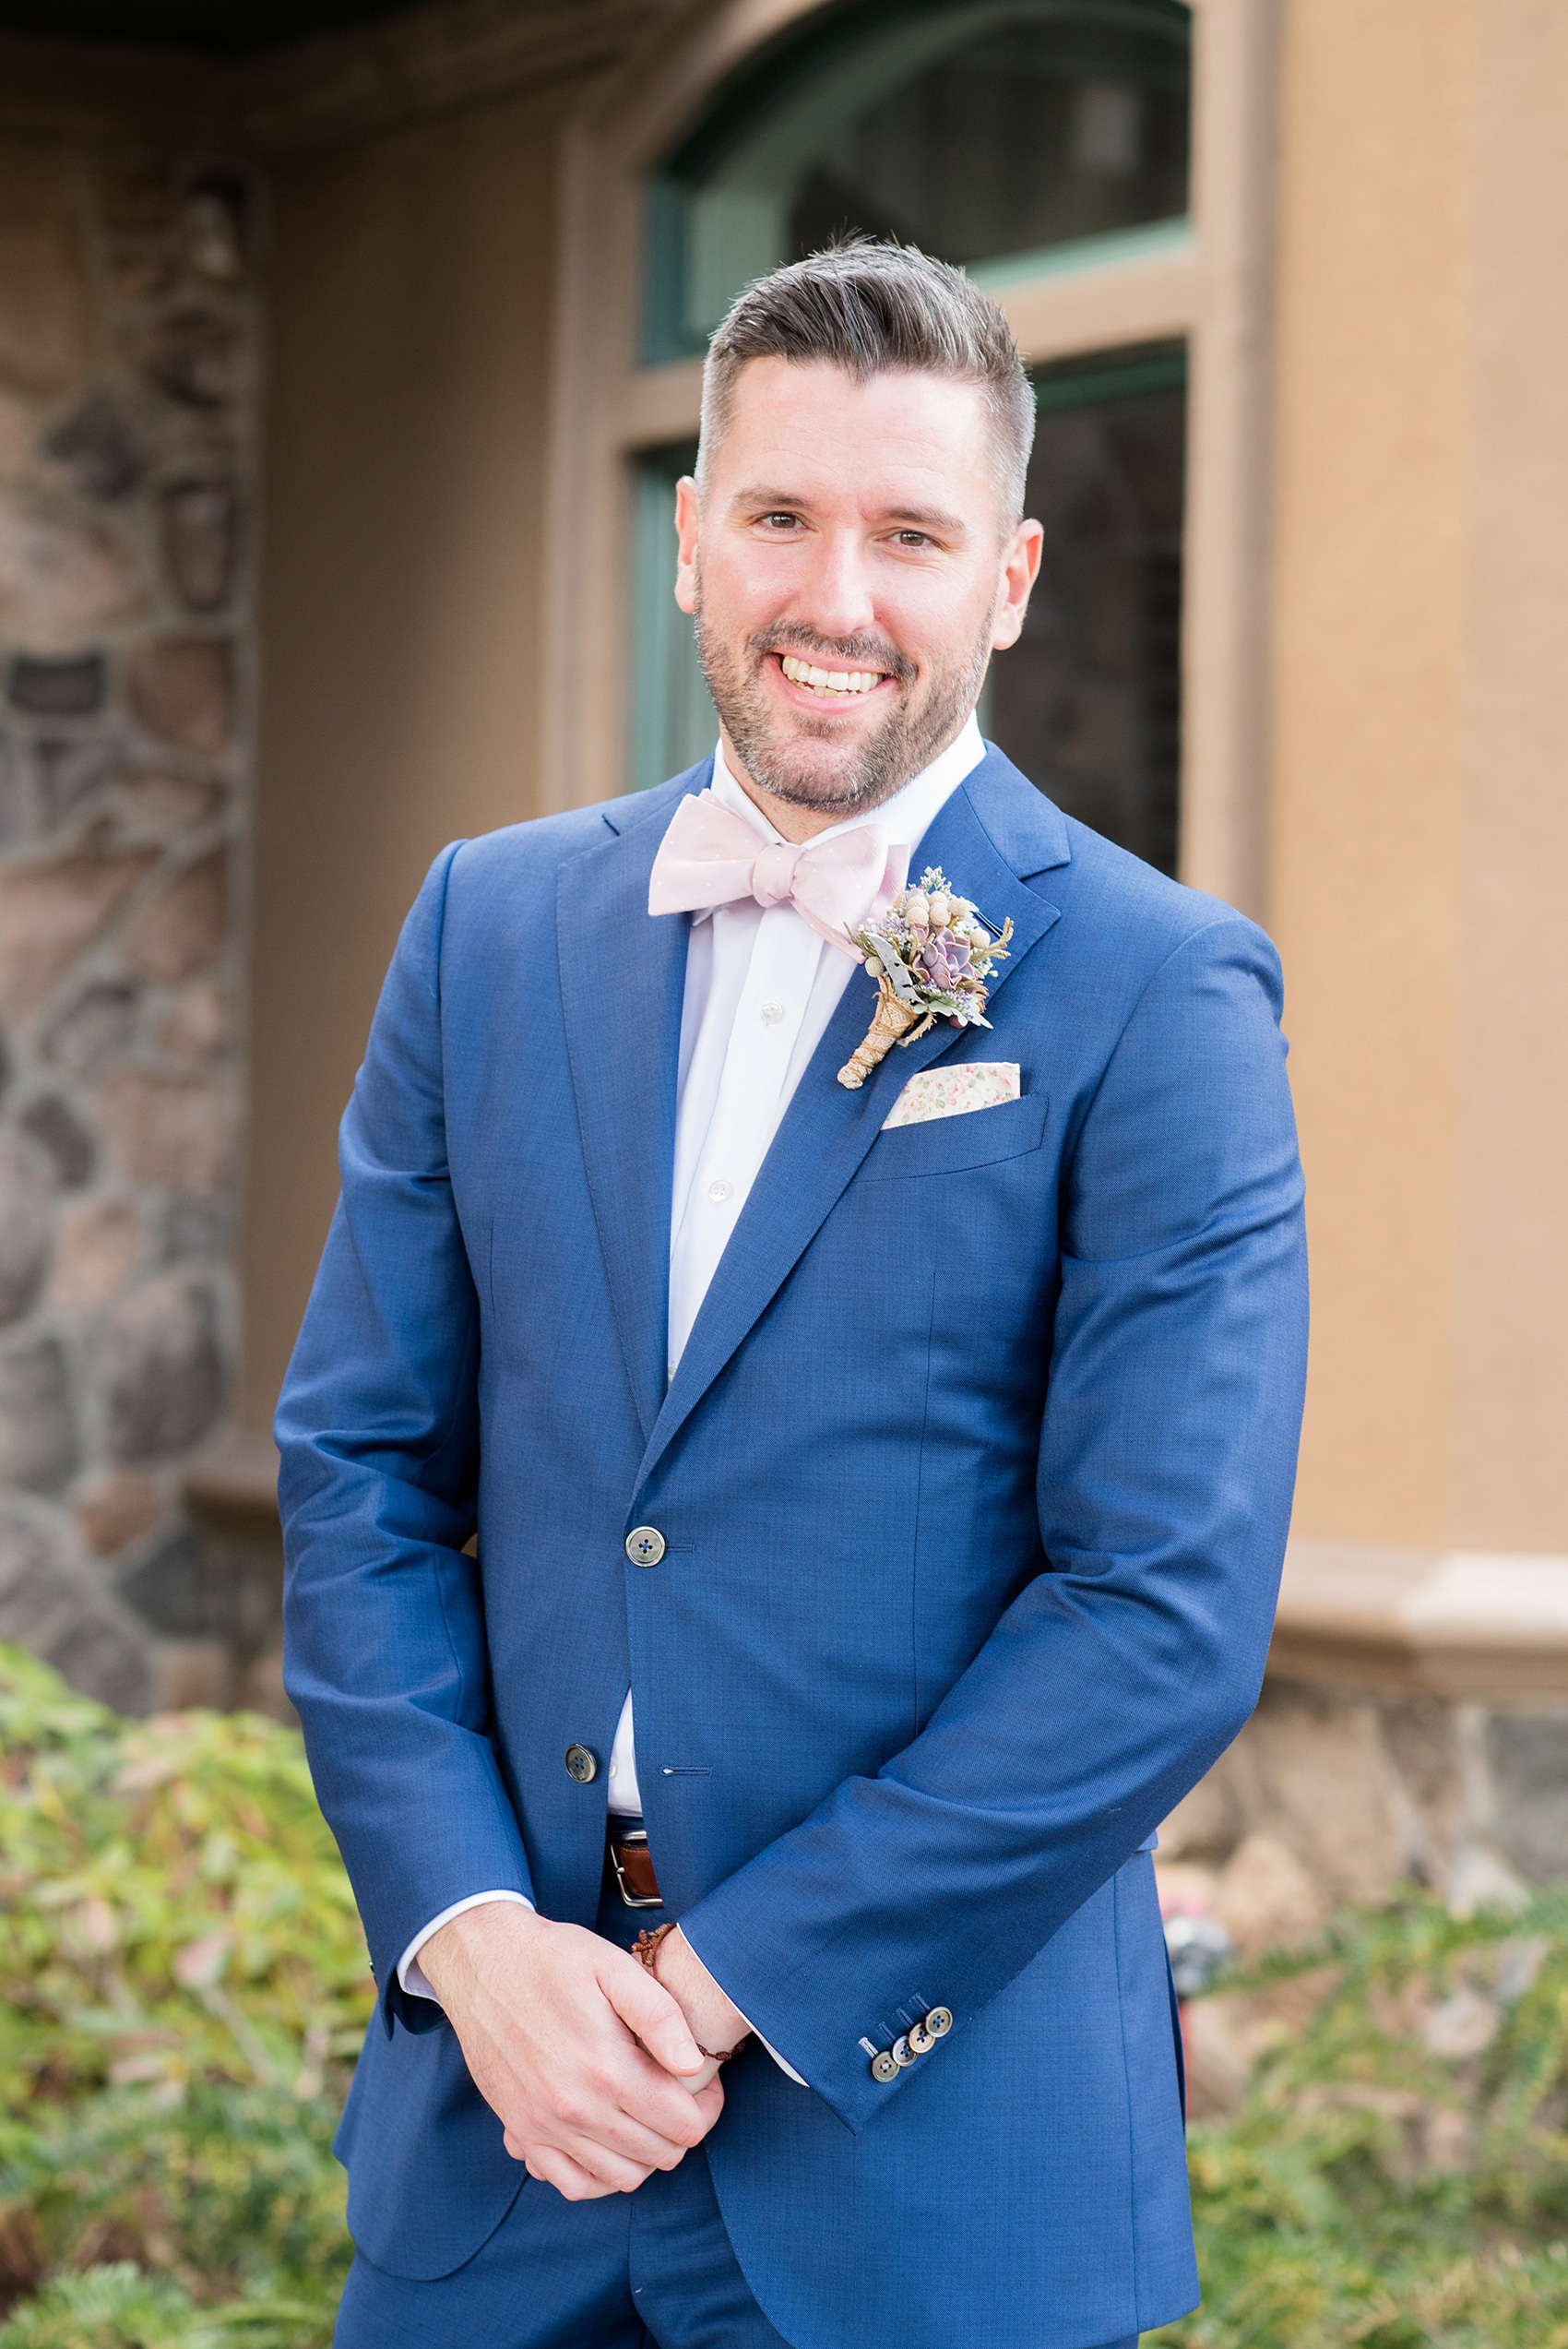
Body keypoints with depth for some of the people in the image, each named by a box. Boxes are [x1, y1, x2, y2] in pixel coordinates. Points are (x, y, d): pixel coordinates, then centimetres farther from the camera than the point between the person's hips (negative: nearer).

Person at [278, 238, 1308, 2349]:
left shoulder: (1159, 997, -8)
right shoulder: (489, 926, 6)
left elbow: (1169, 1616, -13)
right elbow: (361, 1464, 6)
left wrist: (724, 1979, -14)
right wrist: (470, 1931, -8)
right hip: (497, 2085, 4)